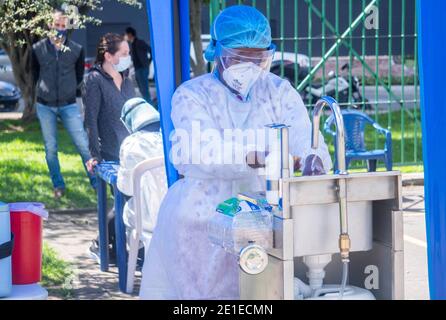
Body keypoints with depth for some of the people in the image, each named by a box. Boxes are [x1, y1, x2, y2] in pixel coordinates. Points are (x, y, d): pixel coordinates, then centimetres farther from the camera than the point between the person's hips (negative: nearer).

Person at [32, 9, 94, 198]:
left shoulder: (76, 50, -1)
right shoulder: (38, 49, -1)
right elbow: (35, 74, 13)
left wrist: (69, 90, 8)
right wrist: (44, 89, 8)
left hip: (69, 105, -1)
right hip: (45, 106, 1)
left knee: (83, 145, -4)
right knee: (50, 148, 7)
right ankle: (58, 186, 19)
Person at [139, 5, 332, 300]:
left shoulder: (279, 92, 8)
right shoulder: (191, 95, -2)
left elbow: (305, 136, -7)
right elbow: (204, 155, -19)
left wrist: (314, 157, -32)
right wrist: (257, 158, -37)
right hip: (205, 217, -2)